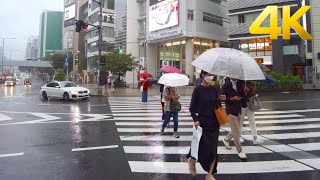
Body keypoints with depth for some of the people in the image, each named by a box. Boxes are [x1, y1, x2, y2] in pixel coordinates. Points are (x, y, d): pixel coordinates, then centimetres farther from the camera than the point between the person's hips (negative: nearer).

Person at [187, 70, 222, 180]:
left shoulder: (214, 89, 5)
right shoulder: (198, 89, -9)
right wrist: (195, 120, -21)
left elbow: (217, 104, 15)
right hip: (203, 123, -5)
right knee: (204, 148, -2)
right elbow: (192, 108, -9)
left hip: (214, 123, 5)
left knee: (213, 149, 7)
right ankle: (192, 160, 31)